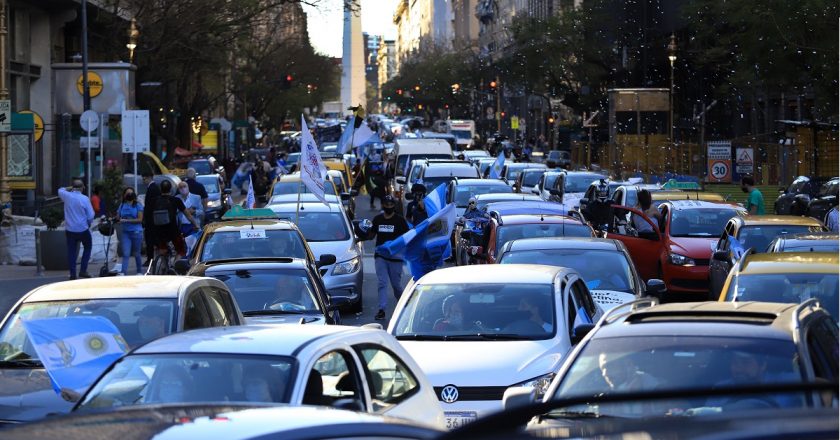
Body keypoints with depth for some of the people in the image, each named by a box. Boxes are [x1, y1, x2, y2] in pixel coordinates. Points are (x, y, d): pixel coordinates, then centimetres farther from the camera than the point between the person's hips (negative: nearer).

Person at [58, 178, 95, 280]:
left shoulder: (67, 196, -6)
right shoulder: (85, 199, -12)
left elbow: (60, 190, 19)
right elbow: (90, 215, -9)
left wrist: (69, 188, 15)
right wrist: (89, 223, 9)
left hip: (70, 230, 2)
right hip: (83, 229, -2)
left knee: (71, 251, 8)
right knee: (87, 248, 16)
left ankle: (72, 274, 7)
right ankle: (83, 270, 7)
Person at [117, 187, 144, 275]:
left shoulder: (138, 205, -1)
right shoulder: (122, 205, 10)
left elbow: (140, 219, -9)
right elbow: (118, 218, 12)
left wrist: (126, 220, -16)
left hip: (136, 232, -2)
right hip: (125, 232, 2)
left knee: (136, 254, 7)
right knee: (125, 254, -8)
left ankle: (139, 272, 23)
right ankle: (124, 272, -16)